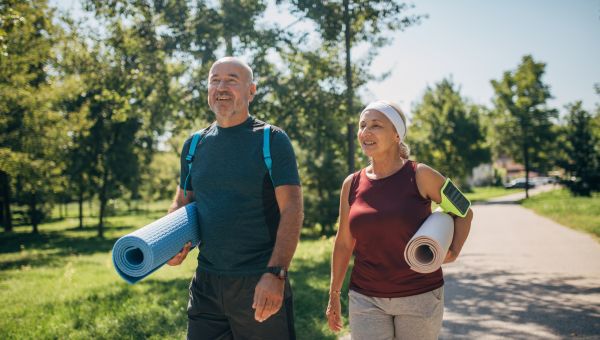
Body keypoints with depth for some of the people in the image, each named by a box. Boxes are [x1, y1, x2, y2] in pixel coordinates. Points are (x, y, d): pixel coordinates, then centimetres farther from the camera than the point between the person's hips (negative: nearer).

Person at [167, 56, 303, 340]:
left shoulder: (272, 140, -6)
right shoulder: (194, 145, 9)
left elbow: (292, 211, -13)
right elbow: (181, 203, 19)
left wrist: (276, 274, -24)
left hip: (260, 285, -4)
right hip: (206, 284, 4)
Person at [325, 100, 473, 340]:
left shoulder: (420, 176, -7)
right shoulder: (352, 184, 2)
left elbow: (463, 212, 5)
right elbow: (344, 243, 9)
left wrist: (453, 251, -12)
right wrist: (334, 295, 12)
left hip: (420, 297, -1)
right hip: (366, 300, 2)